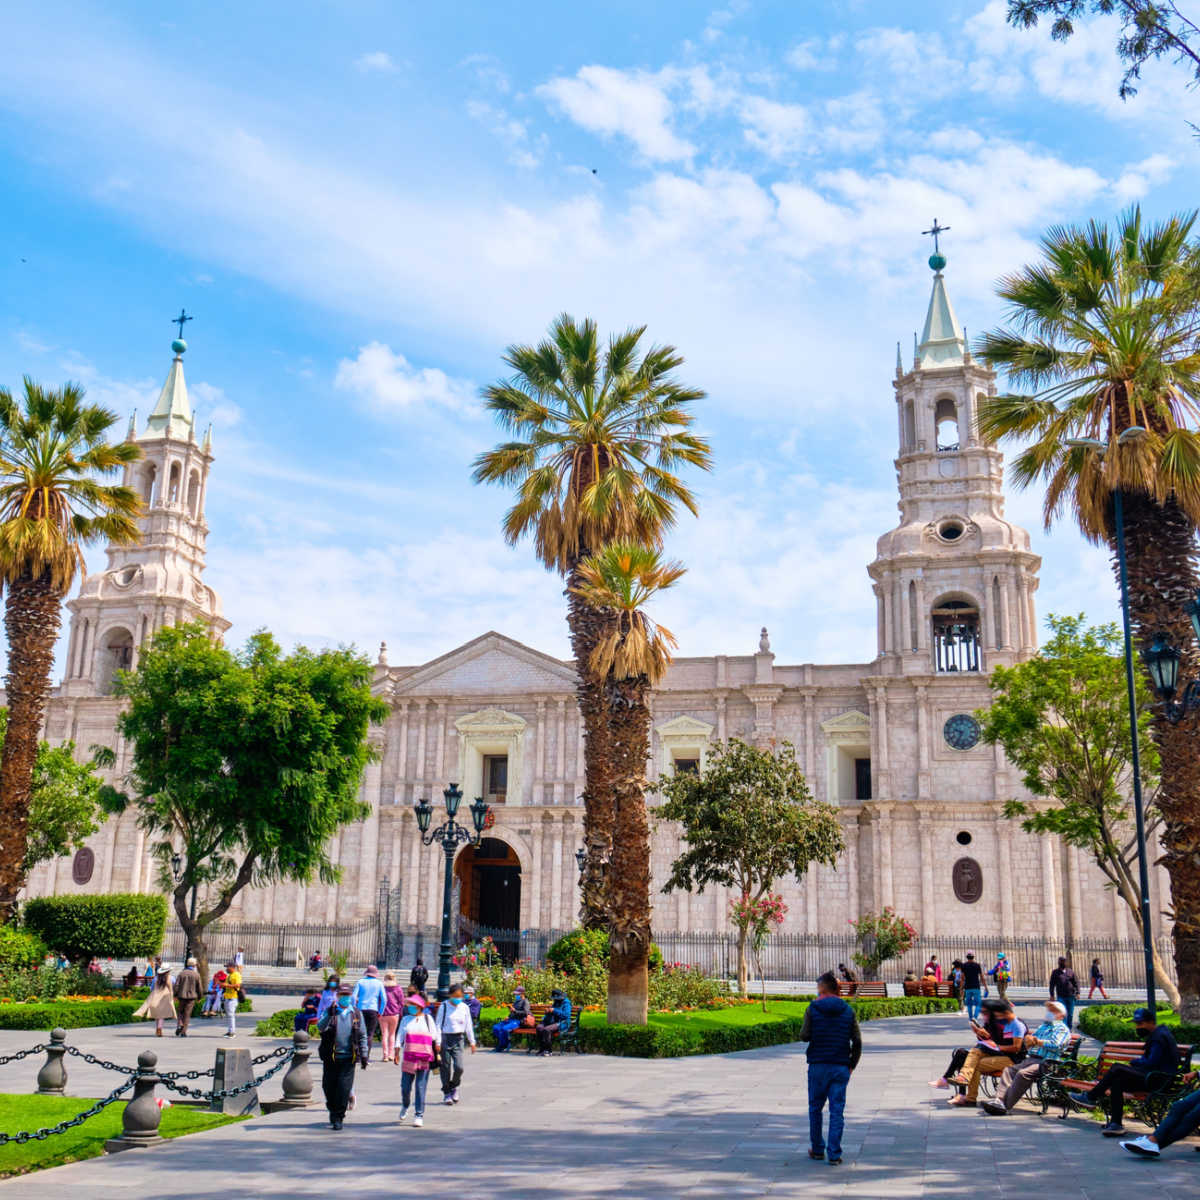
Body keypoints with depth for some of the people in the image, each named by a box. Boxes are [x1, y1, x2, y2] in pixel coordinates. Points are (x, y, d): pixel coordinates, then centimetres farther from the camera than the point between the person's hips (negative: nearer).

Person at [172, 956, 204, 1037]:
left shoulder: (181, 973, 0)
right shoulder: (196, 975, -2)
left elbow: (176, 985, -4)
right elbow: (200, 988, 1)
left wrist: (175, 995, 5)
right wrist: (199, 997, 14)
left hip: (182, 996, 1)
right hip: (191, 997, -1)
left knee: (180, 1012, 18)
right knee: (187, 1014, 4)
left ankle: (179, 1025, -5)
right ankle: (183, 1032, 1)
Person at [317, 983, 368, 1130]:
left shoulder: (356, 1014, 7)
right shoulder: (330, 1011, 3)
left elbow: (362, 1036, 10)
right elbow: (320, 1028, -14)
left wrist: (364, 1055, 3)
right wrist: (329, 1015, -29)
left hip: (348, 1057, 0)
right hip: (331, 1057, 0)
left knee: (344, 1088, -6)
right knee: (328, 1086, 7)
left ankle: (338, 1117, 6)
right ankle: (332, 1109, 33)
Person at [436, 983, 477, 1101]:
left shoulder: (464, 1008, 5)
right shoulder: (444, 1007, -5)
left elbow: (468, 1026, 12)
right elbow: (438, 1025, -4)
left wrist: (472, 1042, 13)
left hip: (458, 1039, 2)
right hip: (445, 1038, -2)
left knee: (459, 1067, -9)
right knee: (446, 1067, 2)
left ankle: (454, 1087, 18)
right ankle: (447, 1093, 18)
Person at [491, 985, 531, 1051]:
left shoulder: (525, 1002, 1)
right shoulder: (515, 1002, 27)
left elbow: (525, 1012, -14)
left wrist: (515, 1011, -19)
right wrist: (508, 1017, 12)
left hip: (518, 1021, -9)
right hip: (511, 1020, 9)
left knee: (504, 1029, -33)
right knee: (495, 1027, -12)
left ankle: (502, 1047, -17)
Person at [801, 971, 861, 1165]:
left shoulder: (812, 1009, -5)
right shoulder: (848, 1010, 2)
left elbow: (804, 1036, -5)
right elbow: (857, 1041, 1)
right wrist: (851, 1065, 10)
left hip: (818, 1065, -2)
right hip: (841, 1067, 2)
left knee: (815, 1108, 13)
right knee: (837, 1110, 4)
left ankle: (817, 1149, 20)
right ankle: (834, 1153, 1)